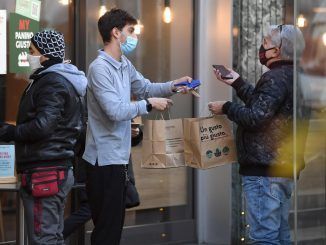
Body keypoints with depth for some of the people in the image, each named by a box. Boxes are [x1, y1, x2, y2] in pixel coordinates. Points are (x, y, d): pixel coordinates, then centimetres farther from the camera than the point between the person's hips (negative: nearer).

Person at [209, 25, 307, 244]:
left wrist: (226, 108, -7)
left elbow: (256, 117, -21)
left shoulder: (275, 78, -16)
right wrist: (237, 83, 24)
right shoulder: (290, 76, 15)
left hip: (264, 170, -11)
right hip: (285, 167, 11)